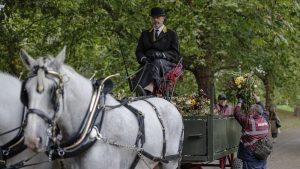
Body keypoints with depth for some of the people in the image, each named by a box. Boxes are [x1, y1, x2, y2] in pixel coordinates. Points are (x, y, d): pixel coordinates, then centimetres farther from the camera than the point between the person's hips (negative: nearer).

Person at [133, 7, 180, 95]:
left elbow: (175, 53, 4)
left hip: (166, 63, -3)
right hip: (148, 62, 3)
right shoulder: (145, 34, 25)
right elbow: (139, 51, 17)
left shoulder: (171, 34, 15)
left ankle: (147, 90, -60)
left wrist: (161, 54, -15)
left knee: (157, 63, -38)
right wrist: (143, 58, -7)